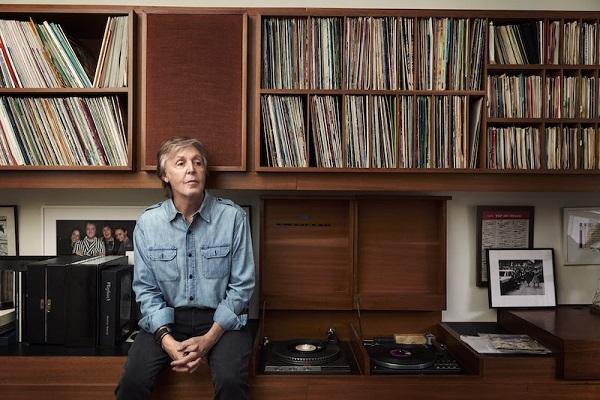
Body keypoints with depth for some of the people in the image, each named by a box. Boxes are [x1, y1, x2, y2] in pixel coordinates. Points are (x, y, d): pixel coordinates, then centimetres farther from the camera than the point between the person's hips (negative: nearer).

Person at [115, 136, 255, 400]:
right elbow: (146, 288, 0)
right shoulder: (147, 223, -2)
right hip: (167, 318, 2)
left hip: (220, 318, -1)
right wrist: (166, 339, -15)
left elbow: (241, 285, -7)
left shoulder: (233, 217, -9)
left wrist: (209, 339, -15)